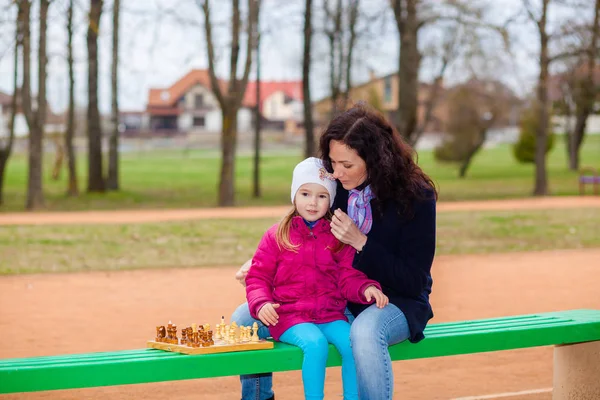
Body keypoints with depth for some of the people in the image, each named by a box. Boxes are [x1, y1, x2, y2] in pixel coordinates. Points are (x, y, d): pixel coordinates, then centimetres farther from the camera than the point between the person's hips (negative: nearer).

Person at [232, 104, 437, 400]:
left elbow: (413, 282, -15)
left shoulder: (416, 197, -16)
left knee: (364, 332, -41)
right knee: (245, 318, -8)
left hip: (395, 301, -5)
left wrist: (360, 242, -24)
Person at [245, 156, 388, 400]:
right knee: (315, 343, -32)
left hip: (331, 315, 2)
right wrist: (261, 304, -14)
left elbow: (349, 279, 6)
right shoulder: (276, 236, 5)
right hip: (289, 317, -2)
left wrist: (366, 288, -16)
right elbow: (257, 277, 5)